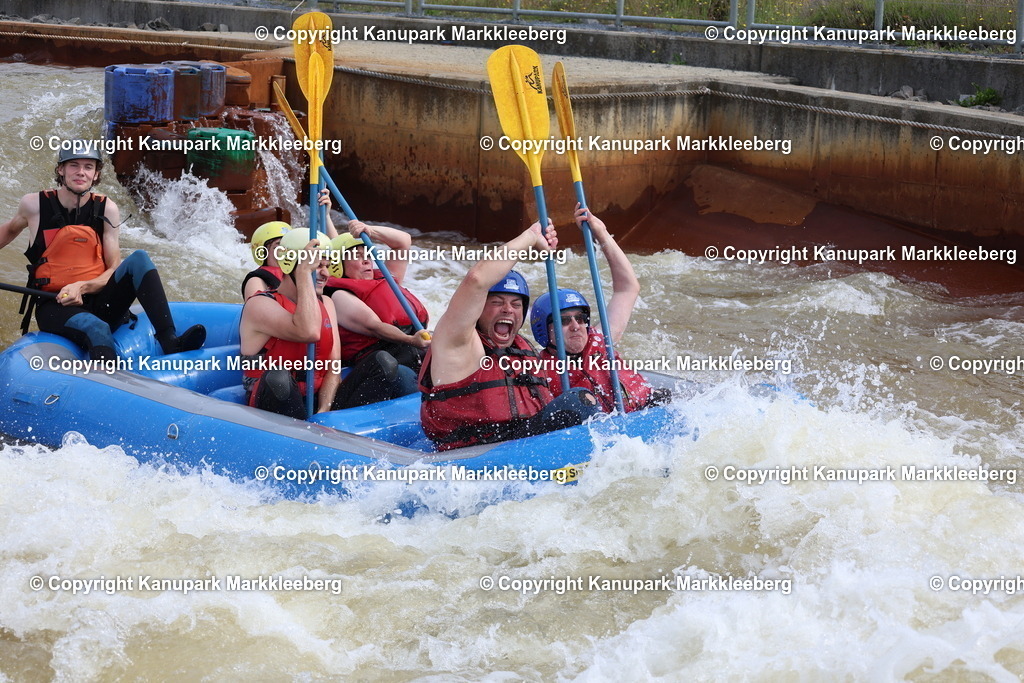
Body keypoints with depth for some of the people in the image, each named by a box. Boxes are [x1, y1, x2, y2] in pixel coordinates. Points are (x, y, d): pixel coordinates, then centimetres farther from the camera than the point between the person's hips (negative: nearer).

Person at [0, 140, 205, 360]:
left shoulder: (107, 210, 3)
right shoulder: (34, 205, 1)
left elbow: (114, 270, 1)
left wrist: (82, 287, -18)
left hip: (99, 303, 3)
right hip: (54, 308, -3)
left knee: (138, 259, -23)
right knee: (97, 329, -37)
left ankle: (170, 342, -38)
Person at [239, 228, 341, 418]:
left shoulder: (325, 305, 15)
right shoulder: (260, 304, -6)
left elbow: (333, 368, 4)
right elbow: (308, 332, -26)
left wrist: (324, 410, -15)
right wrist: (305, 271, -18)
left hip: (319, 404, 5)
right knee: (279, 376, -37)